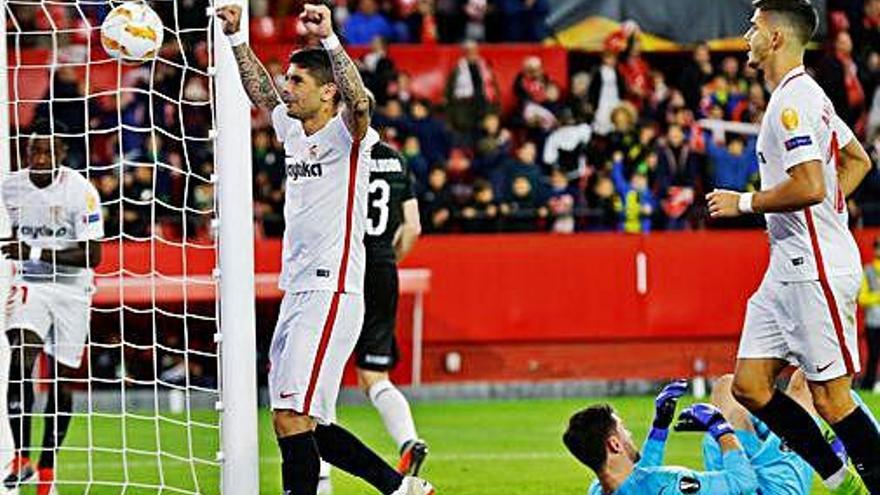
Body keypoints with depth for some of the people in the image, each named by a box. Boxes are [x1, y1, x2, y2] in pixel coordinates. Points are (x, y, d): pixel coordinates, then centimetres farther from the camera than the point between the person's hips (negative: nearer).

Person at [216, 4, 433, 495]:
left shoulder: (346, 134, -7)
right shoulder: (293, 129, 15)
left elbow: (360, 101, -28)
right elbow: (259, 89, 29)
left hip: (331, 294, -9)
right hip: (296, 296, 9)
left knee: (292, 419, -17)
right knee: (305, 425, 11)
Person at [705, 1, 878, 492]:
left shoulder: (793, 101, -16)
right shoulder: (806, 94, 16)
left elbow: (810, 187, -26)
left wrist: (743, 202, -14)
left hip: (816, 268, -10)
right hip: (789, 266, 10)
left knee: (831, 396, -7)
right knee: (750, 386, 8)